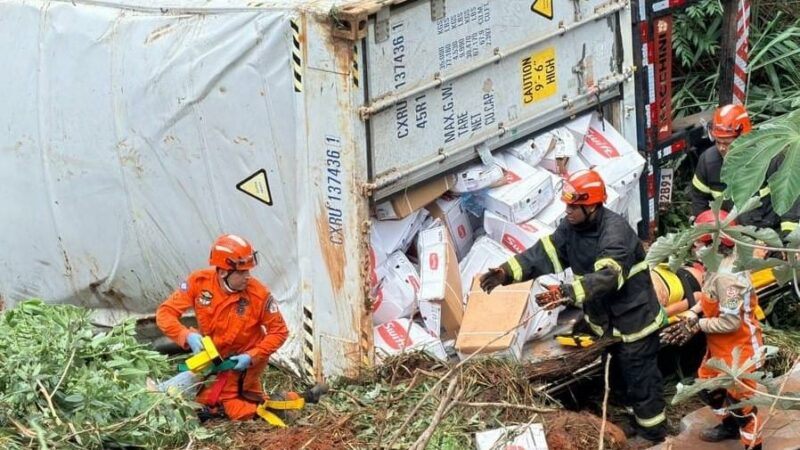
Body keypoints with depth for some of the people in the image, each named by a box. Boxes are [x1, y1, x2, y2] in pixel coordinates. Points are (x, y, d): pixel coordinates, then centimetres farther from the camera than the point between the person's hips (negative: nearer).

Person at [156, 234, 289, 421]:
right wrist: (187, 336, -35)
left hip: (243, 360, -4)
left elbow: (279, 331, -15)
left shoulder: (259, 294, -26)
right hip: (212, 355, 4)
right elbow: (165, 313, -18)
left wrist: (251, 357, -24)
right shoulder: (199, 282, -21)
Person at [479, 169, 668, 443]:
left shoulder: (615, 232, -32)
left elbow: (606, 277, -44)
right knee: (624, 375, 24)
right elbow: (544, 253, -9)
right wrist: (506, 272, -23)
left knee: (641, 379, 5)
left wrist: (566, 292, -55)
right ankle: (635, 422, 41)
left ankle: (652, 435, 21)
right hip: (606, 320, 8)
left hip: (633, 319, -8)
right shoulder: (572, 226, -5)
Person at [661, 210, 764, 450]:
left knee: (740, 400, 6)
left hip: (739, 350, -10)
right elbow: (709, 298, 9)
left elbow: (730, 323, -31)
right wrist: (691, 315, -6)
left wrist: (697, 325, -19)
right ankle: (730, 425, 50)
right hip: (720, 347, 10)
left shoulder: (727, 277, -35)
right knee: (708, 387, 27)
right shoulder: (719, 263, -5)